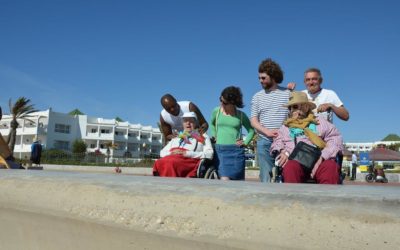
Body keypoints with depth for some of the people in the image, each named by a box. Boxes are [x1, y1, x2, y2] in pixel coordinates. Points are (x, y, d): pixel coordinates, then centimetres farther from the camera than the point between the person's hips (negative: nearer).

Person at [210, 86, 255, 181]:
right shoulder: (216, 111, 4)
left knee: (238, 181, 4)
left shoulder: (241, 115, 3)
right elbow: (212, 124, 25)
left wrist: (245, 142, 3)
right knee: (224, 179, -15)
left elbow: (251, 130, 15)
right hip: (220, 149, 0)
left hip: (236, 150, 1)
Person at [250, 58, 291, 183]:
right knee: (265, 176, 2)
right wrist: (267, 132, -10)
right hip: (264, 142, 2)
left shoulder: (288, 93, 6)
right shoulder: (257, 96, 12)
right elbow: (253, 121, 7)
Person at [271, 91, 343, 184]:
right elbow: (277, 144, 16)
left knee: (330, 166, -34)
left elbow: (336, 139, 8)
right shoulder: (285, 127, 29)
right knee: (290, 167, -35)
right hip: (296, 162, 0)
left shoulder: (320, 122, 23)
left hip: (319, 162, 0)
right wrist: (283, 152, -9)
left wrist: (322, 157, -10)